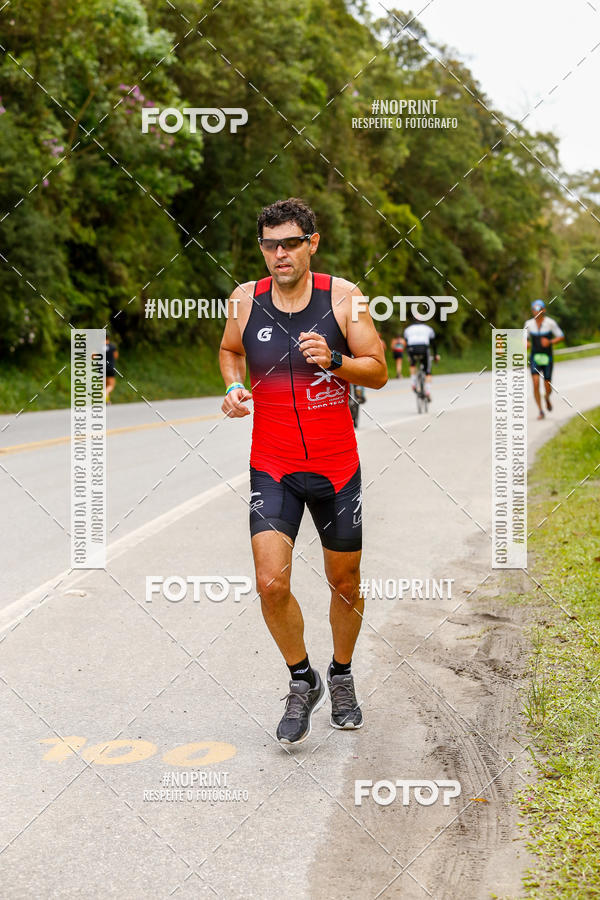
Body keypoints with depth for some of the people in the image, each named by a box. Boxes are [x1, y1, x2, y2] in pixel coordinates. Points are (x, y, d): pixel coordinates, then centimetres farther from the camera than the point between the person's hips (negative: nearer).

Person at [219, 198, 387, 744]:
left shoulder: (343, 297, -6)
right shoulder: (245, 299, -2)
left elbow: (378, 372, -2)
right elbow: (229, 350, 19)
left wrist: (334, 361, -21)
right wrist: (234, 387, -2)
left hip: (337, 467, 0)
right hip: (272, 467, 0)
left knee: (345, 584, 12)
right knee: (271, 583, -13)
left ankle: (341, 677, 38)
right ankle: (302, 681, 12)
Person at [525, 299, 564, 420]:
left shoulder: (550, 323, -9)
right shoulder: (529, 324, 0)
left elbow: (561, 337, -2)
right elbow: (525, 338, 13)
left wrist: (550, 342, -19)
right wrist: (526, 344, -11)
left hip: (547, 358, -1)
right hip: (535, 357, 1)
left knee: (548, 387, 3)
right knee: (536, 384, -16)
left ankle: (547, 398, 41)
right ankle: (540, 411, -5)